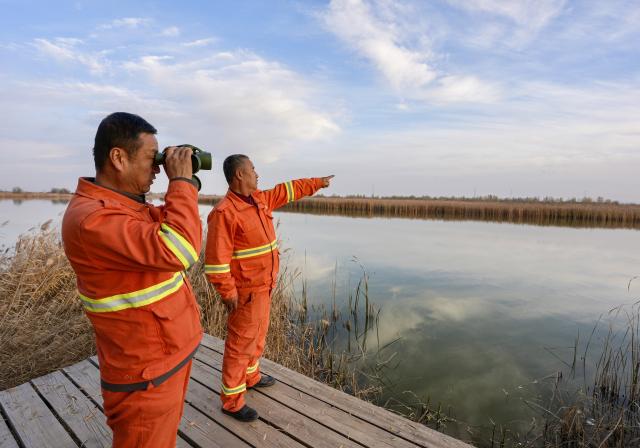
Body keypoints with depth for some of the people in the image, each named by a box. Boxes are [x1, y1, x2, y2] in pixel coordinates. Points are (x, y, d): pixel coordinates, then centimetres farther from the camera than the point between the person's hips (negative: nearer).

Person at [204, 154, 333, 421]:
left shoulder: (260, 199, 5)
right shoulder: (225, 212, -22)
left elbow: (288, 190, 17)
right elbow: (216, 259, -23)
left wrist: (318, 183, 23)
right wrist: (228, 293, -21)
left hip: (264, 286, 9)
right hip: (246, 291, -9)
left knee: (258, 334, 23)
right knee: (241, 342, 3)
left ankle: (250, 376, 44)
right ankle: (231, 400, 21)